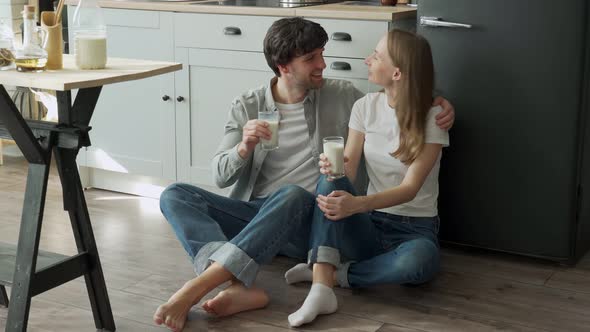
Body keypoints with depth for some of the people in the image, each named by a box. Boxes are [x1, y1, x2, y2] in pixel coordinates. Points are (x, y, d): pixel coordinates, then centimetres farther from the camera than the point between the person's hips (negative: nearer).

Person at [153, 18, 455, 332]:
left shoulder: (342, 96, 8)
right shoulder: (247, 106, 8)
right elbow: (221, 176, 4)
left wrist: (438, 106, -6)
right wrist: (244, 148, -19)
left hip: (306, 221, -2)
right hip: (251, 216, 2)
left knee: (291, 195, -37)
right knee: (175, 195, -20)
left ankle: (194, 288, -44)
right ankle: (240, 287, -42)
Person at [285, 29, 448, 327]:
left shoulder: (432, 117, -10)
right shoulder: (365, 106, 3)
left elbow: (411, 187, -20)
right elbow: (349, 170, -3)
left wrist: (358, 204, -37)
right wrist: (334, 169, -30)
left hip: (415, 228, -3)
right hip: (368, 225, 3)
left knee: (419, 261, -39)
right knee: (331, 182, -28)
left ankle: (334, 274, -17)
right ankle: (321, 290, -38)